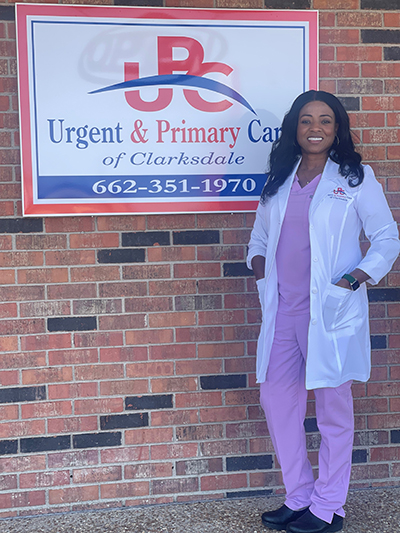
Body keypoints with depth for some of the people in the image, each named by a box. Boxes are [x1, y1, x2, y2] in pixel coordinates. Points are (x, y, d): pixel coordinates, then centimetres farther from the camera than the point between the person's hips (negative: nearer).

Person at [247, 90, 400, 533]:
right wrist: (258, 263, 3)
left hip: (330, 311, -5)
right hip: (281, 311, 5)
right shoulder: (278, 180, 13)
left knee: (333, 408, 4)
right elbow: (260, 235, 23)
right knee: (276, 400, 8)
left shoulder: (355, 179, 0)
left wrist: (355, 278, -12)